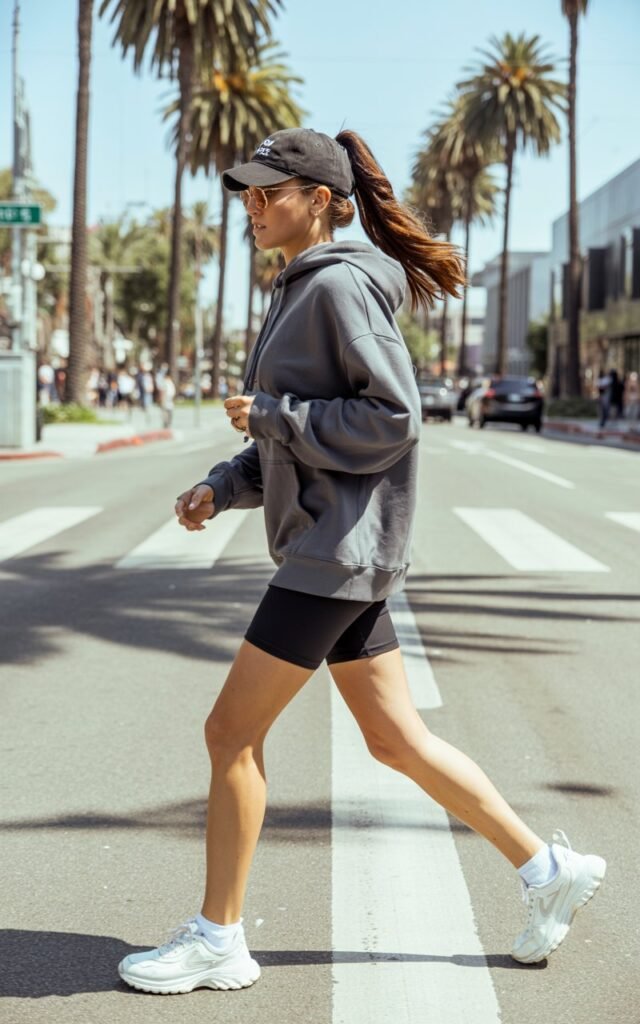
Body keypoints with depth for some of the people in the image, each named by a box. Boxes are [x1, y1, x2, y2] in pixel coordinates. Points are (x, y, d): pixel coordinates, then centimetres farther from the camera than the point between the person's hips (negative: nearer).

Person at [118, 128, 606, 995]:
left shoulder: (343, 286, -13)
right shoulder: (300, 290, 16)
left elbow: (392, 419, -20)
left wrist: (271, 415, -15)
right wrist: (224, 486, 8)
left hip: (339, 549, -10)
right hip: (326, 545, 10)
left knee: (232, 733, -3)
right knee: (395, 738, 14)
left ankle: (217, 940, 9)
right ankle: (548, 868, 23)